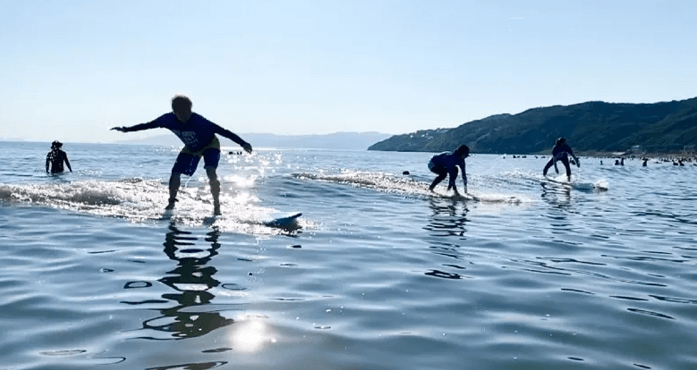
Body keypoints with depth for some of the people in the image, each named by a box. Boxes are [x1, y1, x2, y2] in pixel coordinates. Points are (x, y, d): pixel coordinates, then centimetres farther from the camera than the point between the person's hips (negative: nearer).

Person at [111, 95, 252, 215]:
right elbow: (148, 125, -7)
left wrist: (243, 143, -44)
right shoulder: (169, 119, -23)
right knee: (175, 173, -6)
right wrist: (126, 129, -3)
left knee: (211, 172, -28)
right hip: (191, 148, 5)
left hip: (210, 145, -5)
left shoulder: (197, 121, -37)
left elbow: (221, 131, -38)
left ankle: (217, 205, -15)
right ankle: (172, 202, 17)